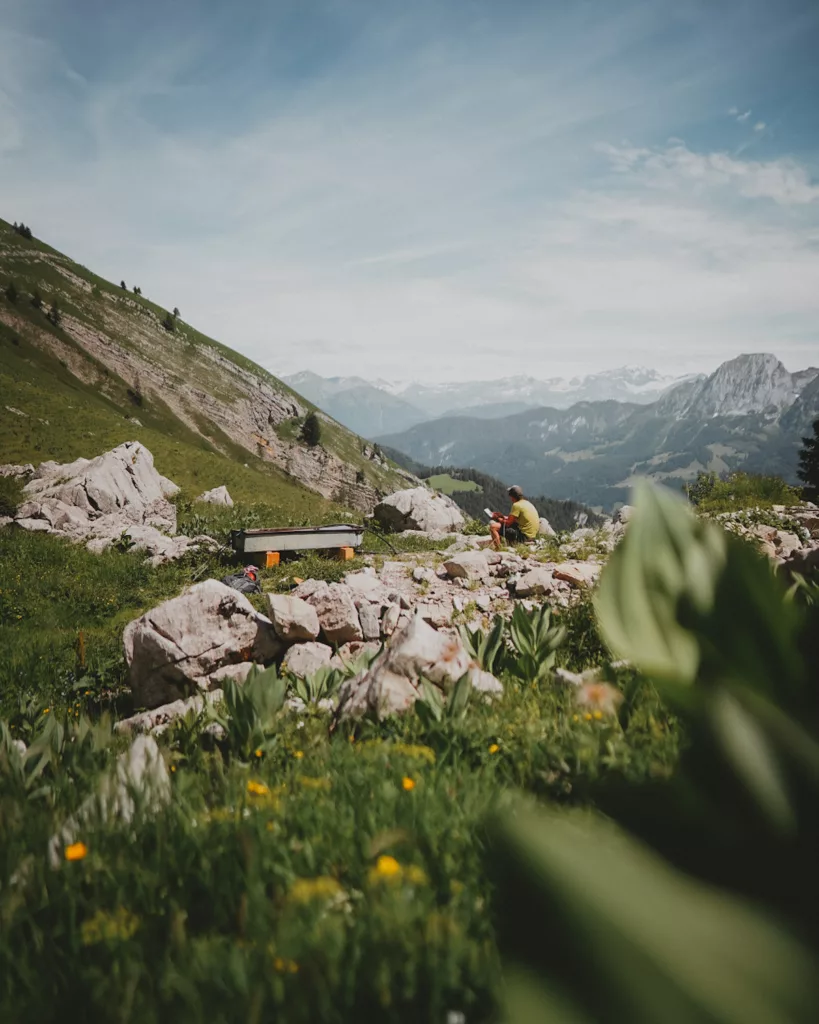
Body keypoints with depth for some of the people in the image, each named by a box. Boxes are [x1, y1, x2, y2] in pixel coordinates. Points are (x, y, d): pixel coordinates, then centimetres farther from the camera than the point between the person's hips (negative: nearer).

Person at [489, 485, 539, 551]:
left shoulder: (516, 505, -15)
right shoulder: (527, 503, 13)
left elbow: (508, 523, -12)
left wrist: (498, 518, 5)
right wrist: (503, 516, 21)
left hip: (523, 537, -10)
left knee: (493, 526, -12)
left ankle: (498, 550, -8)